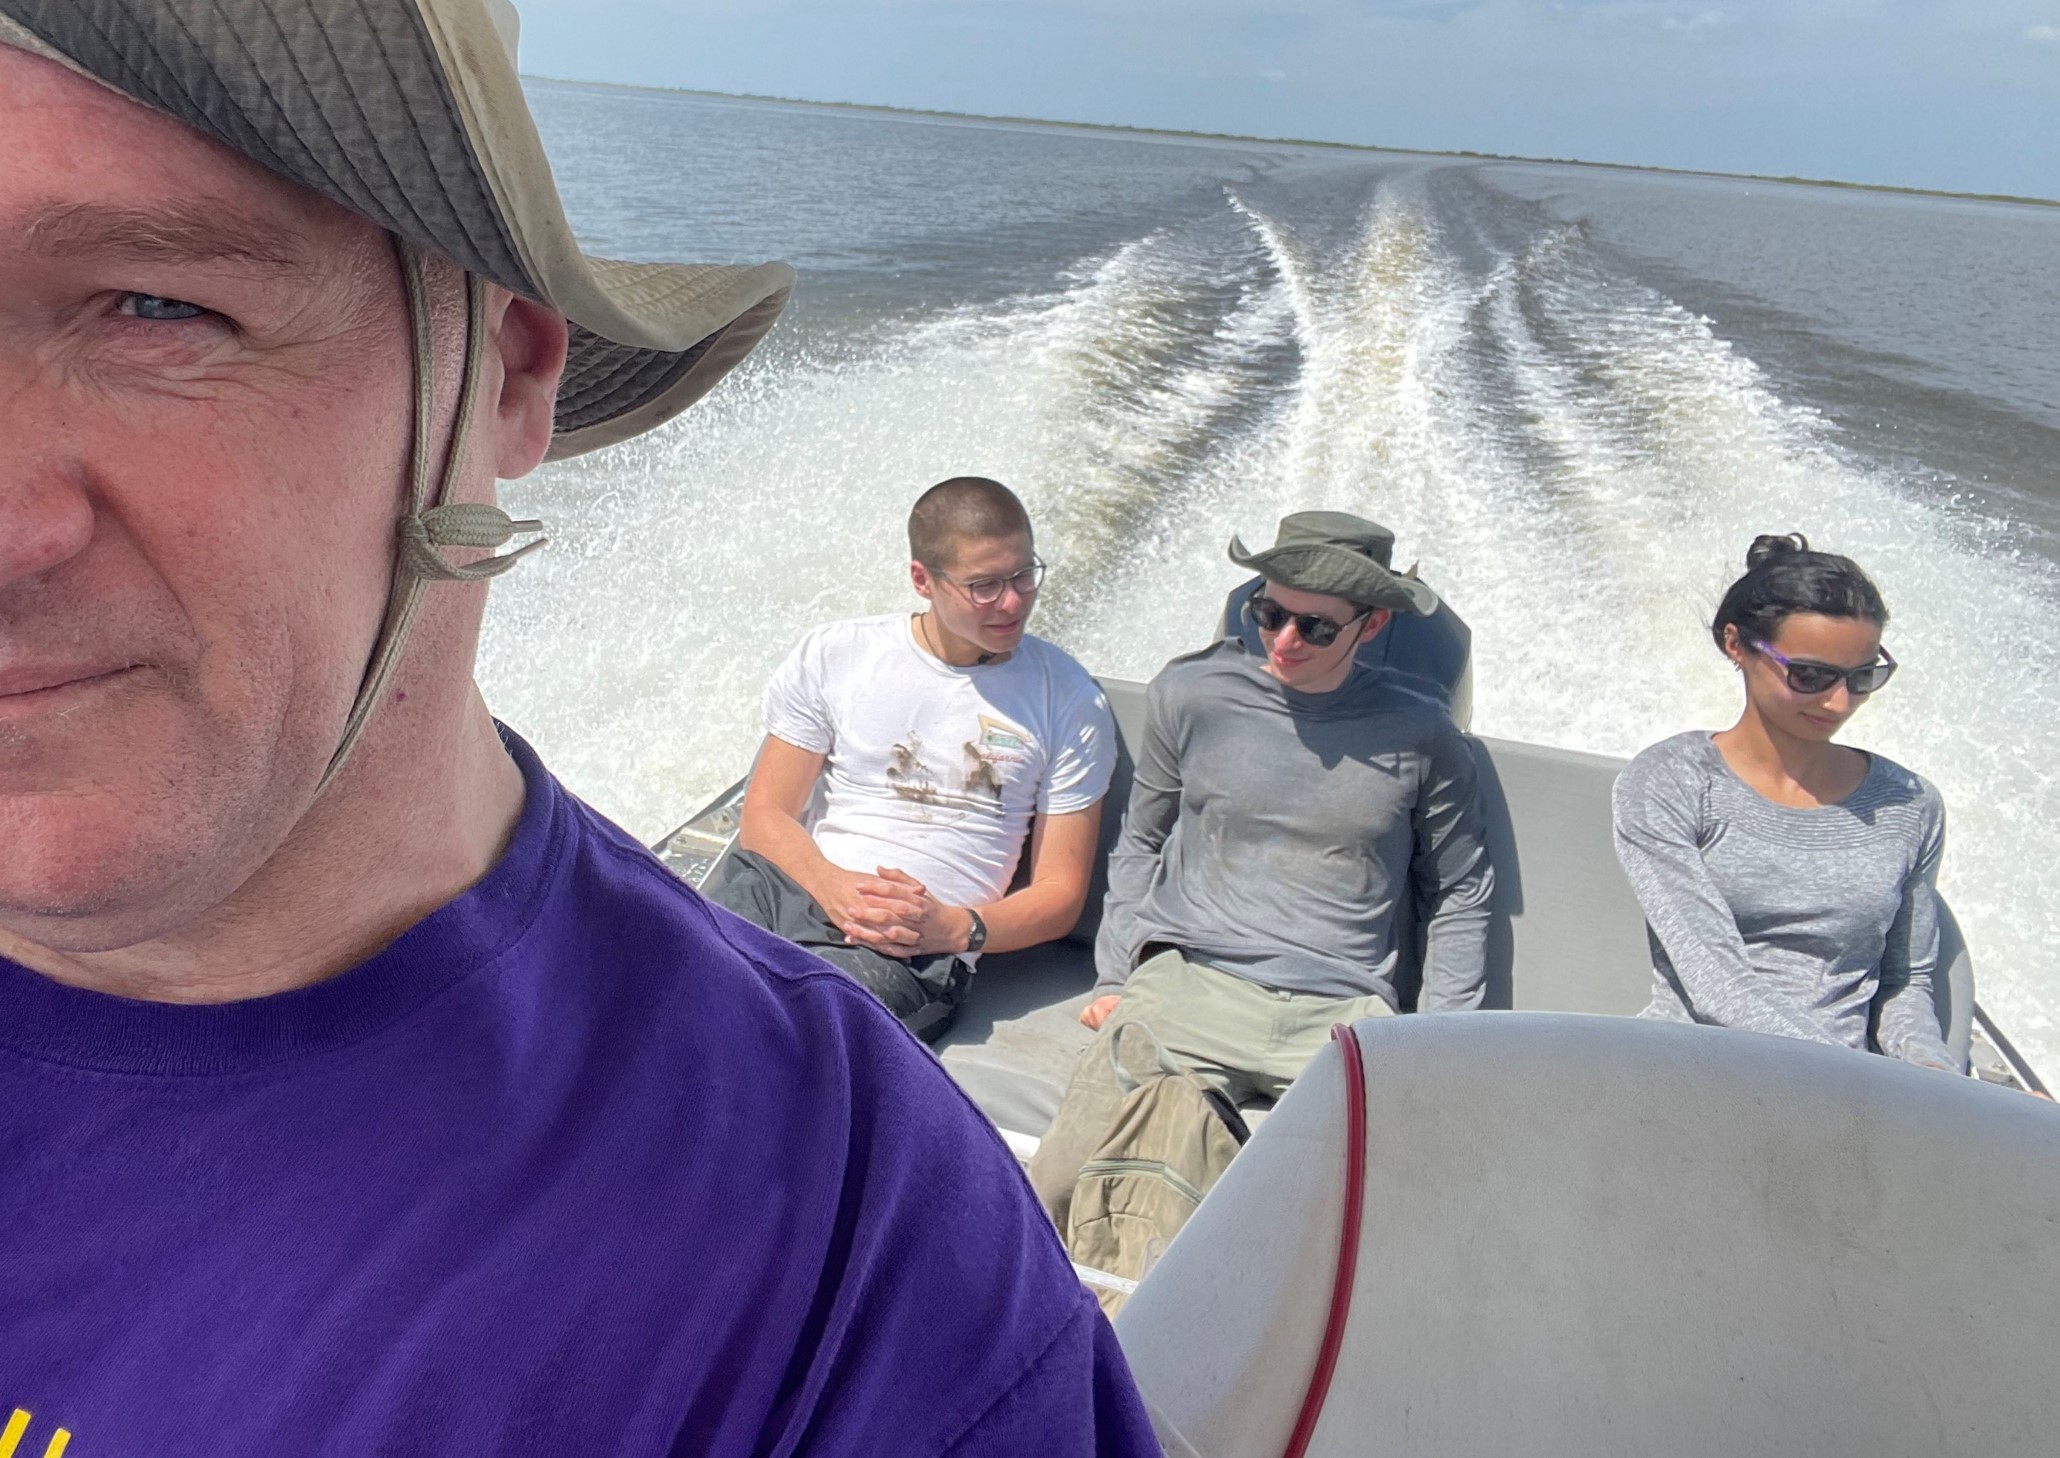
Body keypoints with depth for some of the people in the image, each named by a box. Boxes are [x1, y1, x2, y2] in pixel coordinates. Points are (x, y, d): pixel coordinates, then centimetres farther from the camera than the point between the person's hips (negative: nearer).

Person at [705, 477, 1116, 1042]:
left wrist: (957, 929, -12)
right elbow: (765, 815, 8)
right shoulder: (832, 655, 10)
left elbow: (1060, 894, 8)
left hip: (914, 943, -2)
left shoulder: (1071, 704, 6)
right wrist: (837, 891, -13)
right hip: (792, 884, 2)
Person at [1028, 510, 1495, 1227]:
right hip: (1186, 981, 0)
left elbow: (1461, 895, 19)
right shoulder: (1189, 693, 8)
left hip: (1343, 1010, 0)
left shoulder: (1419, 736, 7)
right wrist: (1115, 978, 9)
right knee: (1062, 1185, -24)